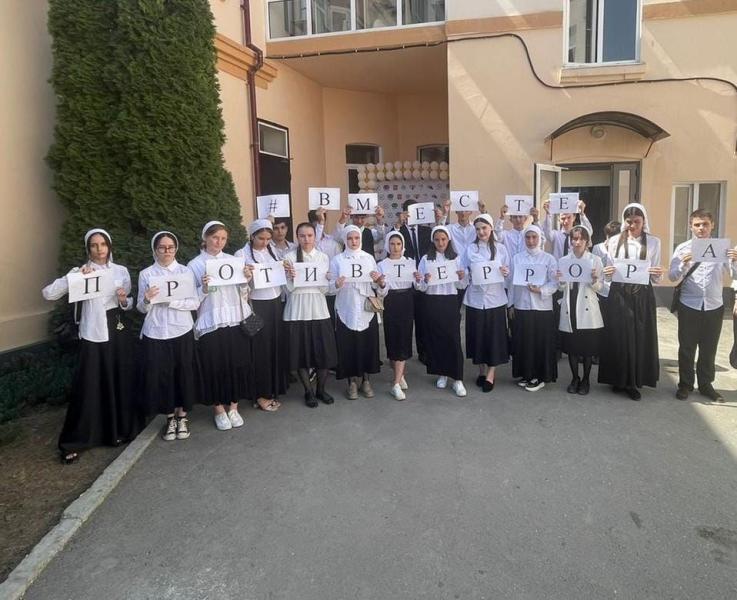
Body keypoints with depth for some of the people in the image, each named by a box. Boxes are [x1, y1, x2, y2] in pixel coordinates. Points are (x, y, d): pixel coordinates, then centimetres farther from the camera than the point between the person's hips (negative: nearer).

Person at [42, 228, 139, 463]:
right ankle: (73, 442, 10)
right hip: (93, 336, -3)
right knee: (88, 387, -2)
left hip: (118, 333, 3)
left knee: (121, 383, 9)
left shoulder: (121, 271, 6)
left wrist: (124, 301, -9)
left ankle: (119, 429, 28)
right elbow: (48, 293, -12)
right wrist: (75, 277, -21)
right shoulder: (80, 272, -2)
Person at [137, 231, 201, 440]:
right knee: (160, 376, 4)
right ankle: (170, 418, 23)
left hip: (182, 331, 0)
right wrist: (147, 299, -19)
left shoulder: (186, 271, 1)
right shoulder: (146, 274, 2)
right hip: (156, 333, 0)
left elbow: (195, 303, -5)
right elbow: (141, 309, 2)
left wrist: (171, 301, -17)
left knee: (184, 375, 7)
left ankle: (182, 417, 25)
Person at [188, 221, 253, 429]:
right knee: (215, 367, 3)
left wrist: (246, 279, -8)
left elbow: (243, 294, 10)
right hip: (211, 324, -2)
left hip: (236, 320, 3)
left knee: (238, 365, 6)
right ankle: (219, 410, 21)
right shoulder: (195, 265, 1)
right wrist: (203, 289, -21)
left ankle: (233, 407, 24)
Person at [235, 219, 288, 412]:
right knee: (261, 349, 1)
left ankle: (274, 390, 24)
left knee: (277, 346, 10)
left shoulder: (272, 250, 9)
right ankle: (261, 395, 14)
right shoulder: (242, 254, -7)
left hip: (276, 303, 5)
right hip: (257, 306, -5)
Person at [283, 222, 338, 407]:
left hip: (318, 308, 2)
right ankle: (308, 391, 19)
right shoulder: (289, 257, 0)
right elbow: (288, 288, -2)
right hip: (297, 310, -1)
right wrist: (290, 276, -21)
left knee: (324, 350, 1)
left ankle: (320, 389, 21)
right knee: (301, 352, 2)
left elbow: (325, 287, 1)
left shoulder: (323, 257, 6)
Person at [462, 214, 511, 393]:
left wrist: (505, 272, -13)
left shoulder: (501, 249, 4)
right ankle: (482, 371, 23)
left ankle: (490, 375, 10)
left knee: (495, 336, 1)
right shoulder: (470, 249, 2)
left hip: (495, 299, 0)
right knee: (478, 336, 7)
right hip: (475, 298, 0)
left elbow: (507, 272, 7)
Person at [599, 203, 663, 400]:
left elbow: (656, 278, 2)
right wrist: (607, 273, -19)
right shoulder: (614, 241, 3)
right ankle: (619, 380, 17)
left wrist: (658, 274, -20)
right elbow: (609, 270, 3)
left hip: (642, 295, 0)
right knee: (618, 337, 3)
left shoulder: (653, 242, 3)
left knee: (641, 337, 3)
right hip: (619, 294, 0)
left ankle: (635, 382, 15)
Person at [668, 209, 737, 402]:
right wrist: (683, 264, -22)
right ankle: (685, 384, 21)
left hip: (714, 306, 2)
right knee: (687, 348, 7)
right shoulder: (683, 249, 0)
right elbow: (672, 276, -5)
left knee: (709, 348, 12)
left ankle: (706, 384, 27)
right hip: (689, 306, -2)